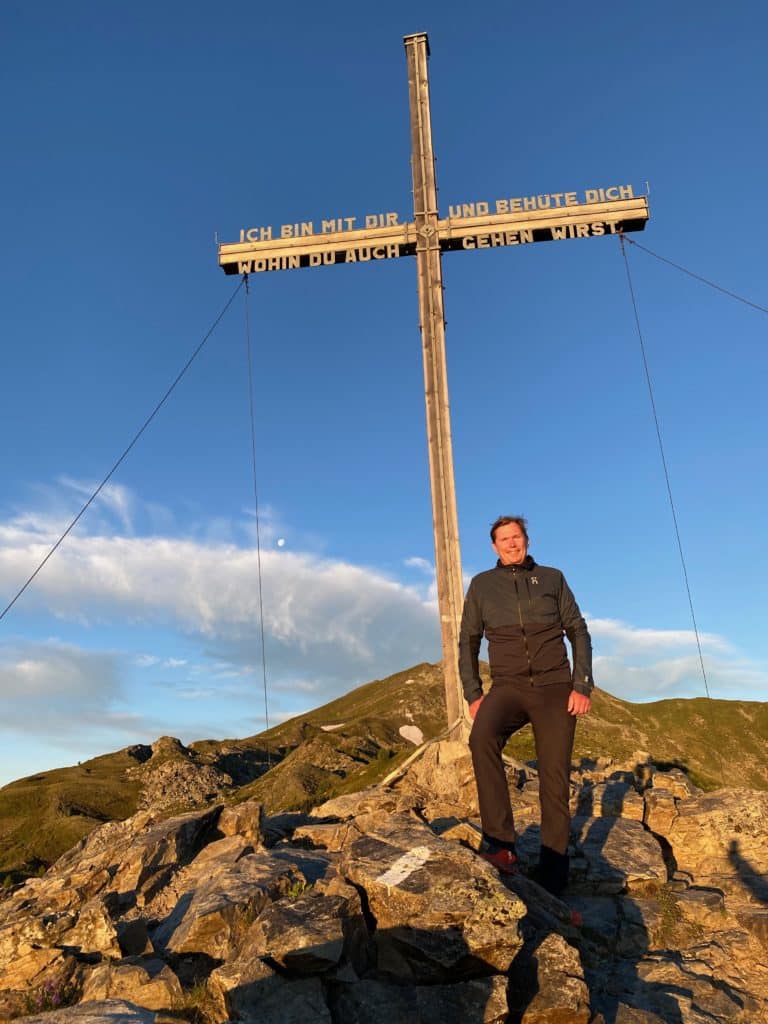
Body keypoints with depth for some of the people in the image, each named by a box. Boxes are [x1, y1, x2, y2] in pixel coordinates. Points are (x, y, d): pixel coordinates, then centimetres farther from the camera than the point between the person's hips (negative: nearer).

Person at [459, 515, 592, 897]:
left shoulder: (552, 578, 8)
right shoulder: (482, 585, 8)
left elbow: (578, 632, 7)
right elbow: (468, 642, 9)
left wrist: (582, 686, -4)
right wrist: (473, 695, -1)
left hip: (555, 688, 1)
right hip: (508, 687, 0)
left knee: (555, 779, -4)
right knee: (482, 737, -31)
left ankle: (552, 875, 7)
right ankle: (500, 843, -26)